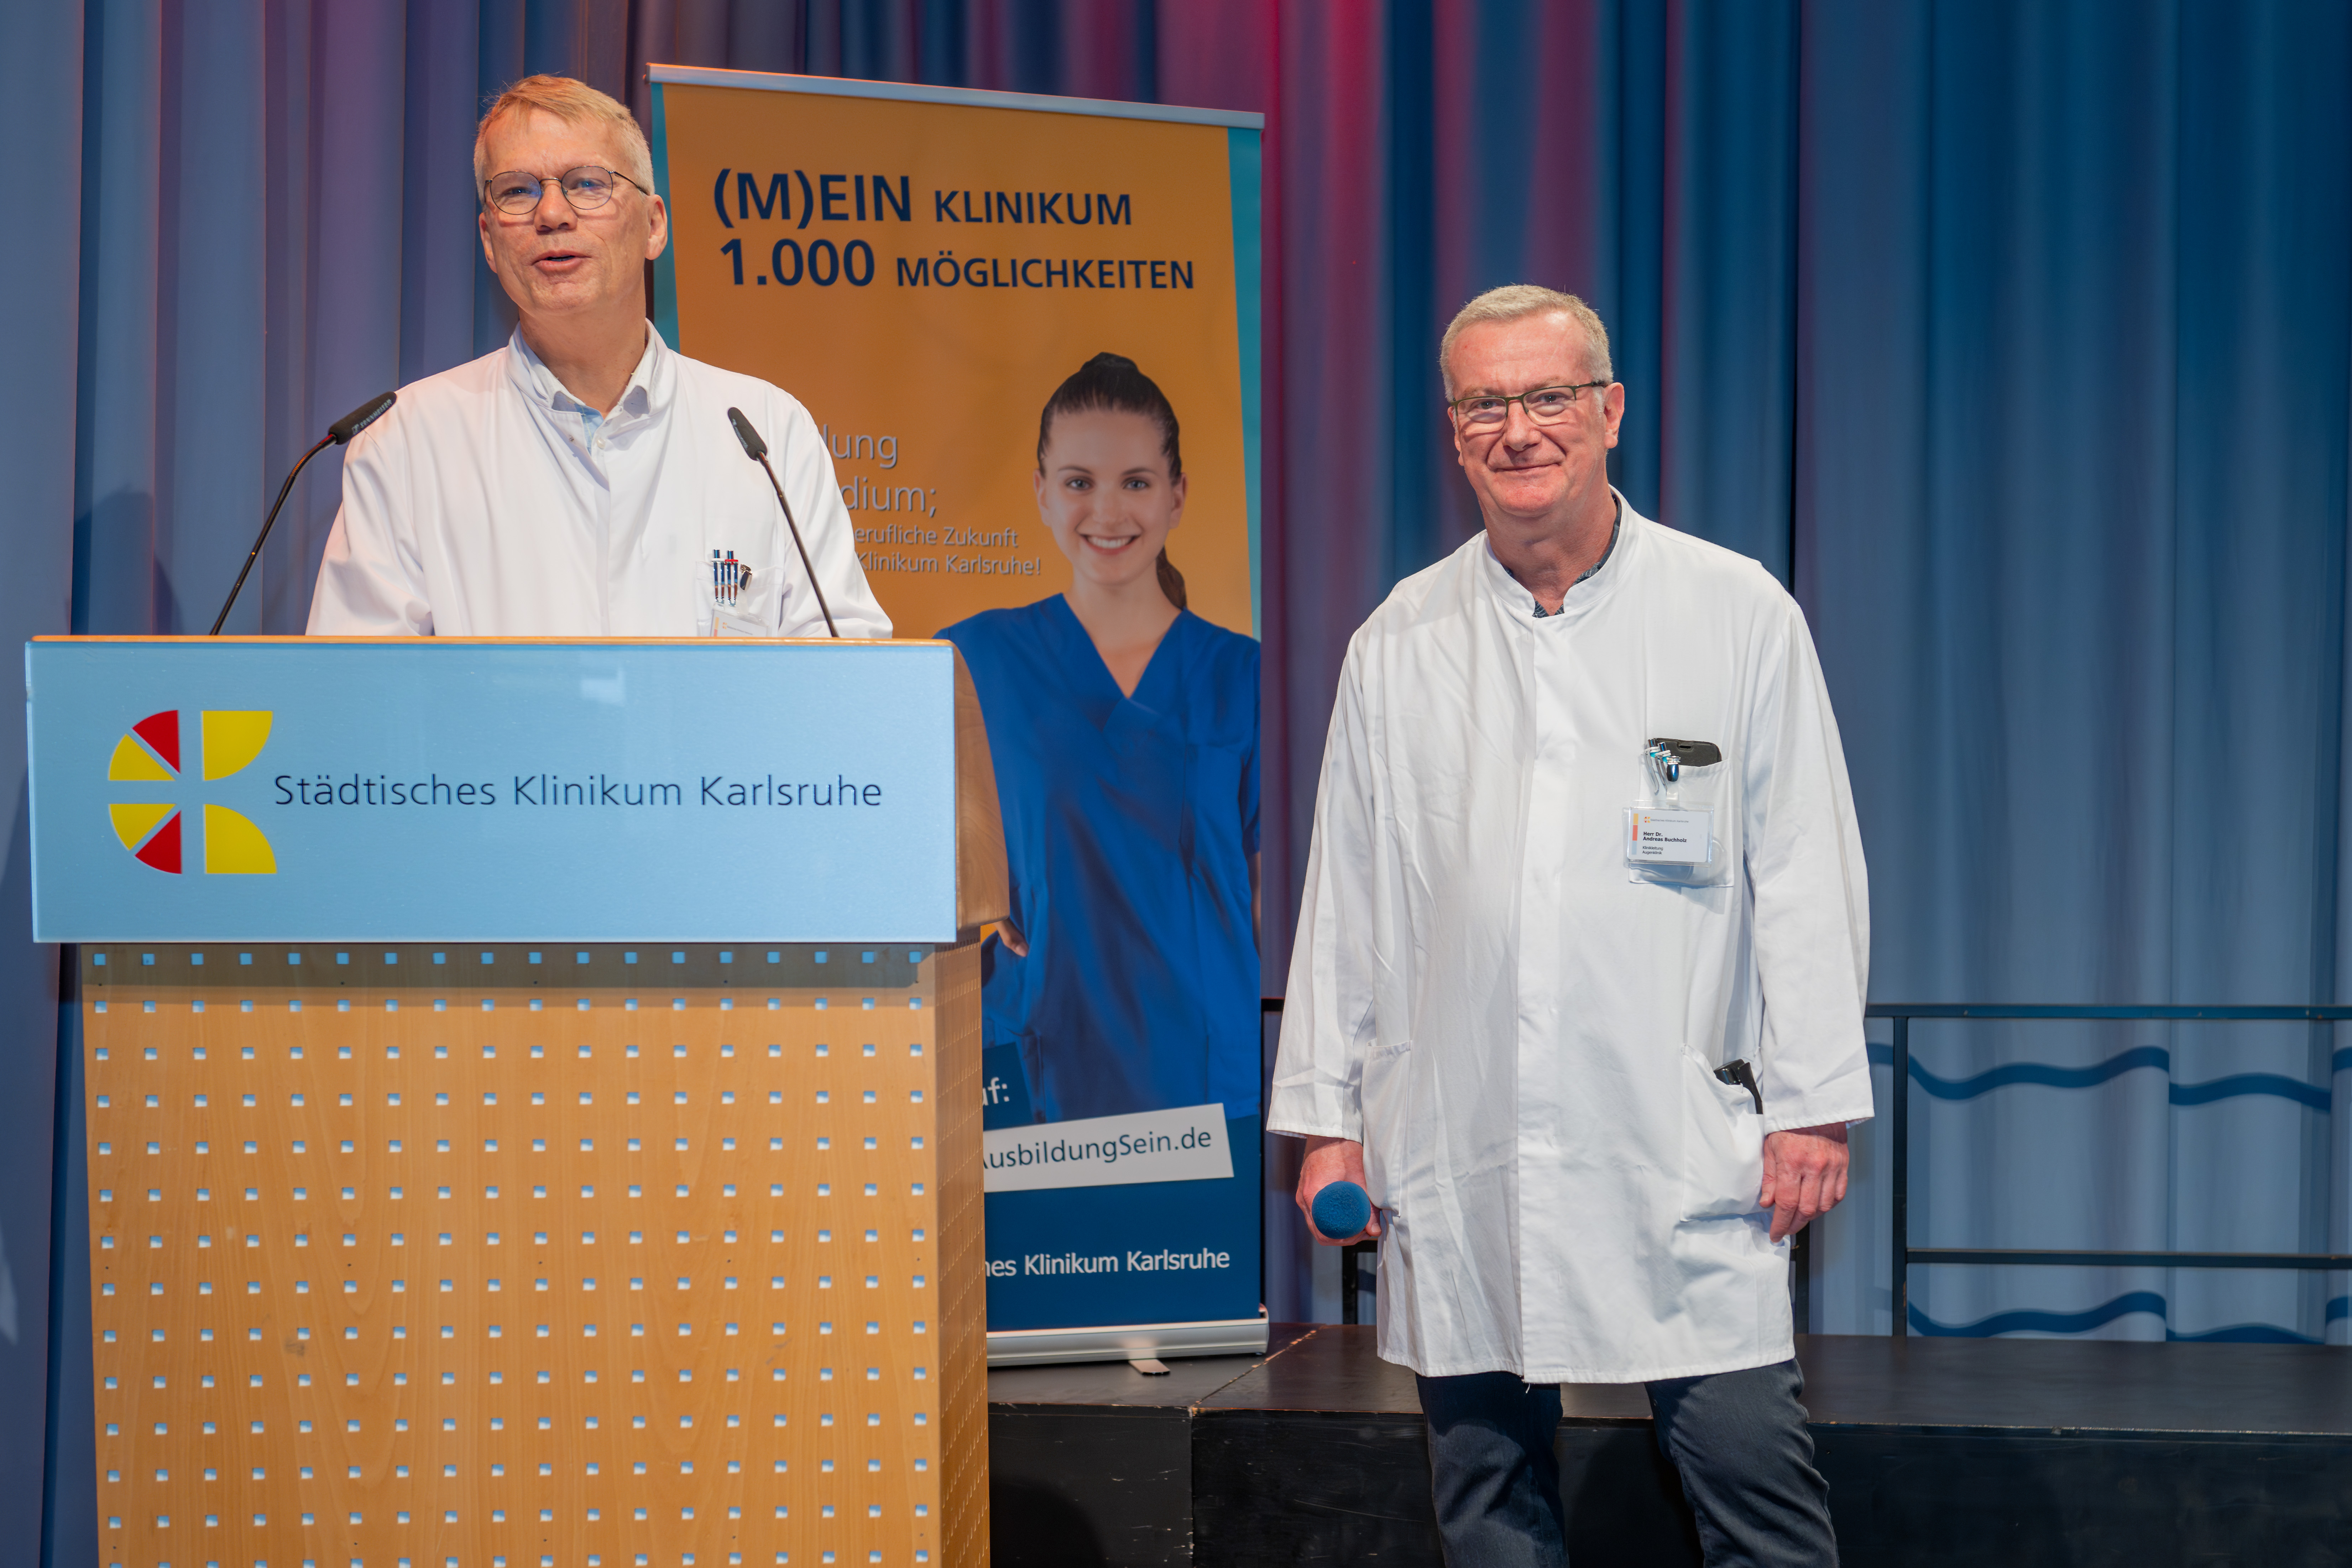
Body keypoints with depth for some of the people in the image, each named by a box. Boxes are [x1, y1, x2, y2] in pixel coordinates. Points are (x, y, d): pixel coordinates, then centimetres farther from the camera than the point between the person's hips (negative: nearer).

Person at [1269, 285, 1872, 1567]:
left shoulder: (1740, 617, 3)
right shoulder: (1397, 648, 10)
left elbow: (1807, 879, 2)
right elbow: (1344, 898, 13)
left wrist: (1813, 1108, -3)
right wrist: (1325, 1118, 9)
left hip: (1684, 1153, -2)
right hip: (1456, 1162, 3)